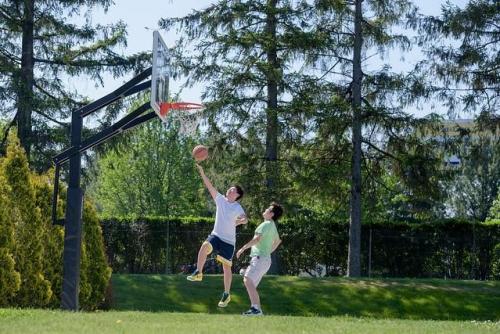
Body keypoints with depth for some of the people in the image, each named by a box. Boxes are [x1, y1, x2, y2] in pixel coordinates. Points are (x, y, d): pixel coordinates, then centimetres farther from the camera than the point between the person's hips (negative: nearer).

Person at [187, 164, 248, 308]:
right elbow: (210, 186, -2)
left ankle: (226, 295, 12)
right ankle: (198, 273, -21)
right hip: (216, 235, 3)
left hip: (229, 241, -3)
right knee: (205, 246, -30)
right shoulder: (220, 199, 3)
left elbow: (245, 219, -24)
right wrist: (202, 173, -11)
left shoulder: (237, 207, -8)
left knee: (226, 267, 2)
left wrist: (240, 221, -47)